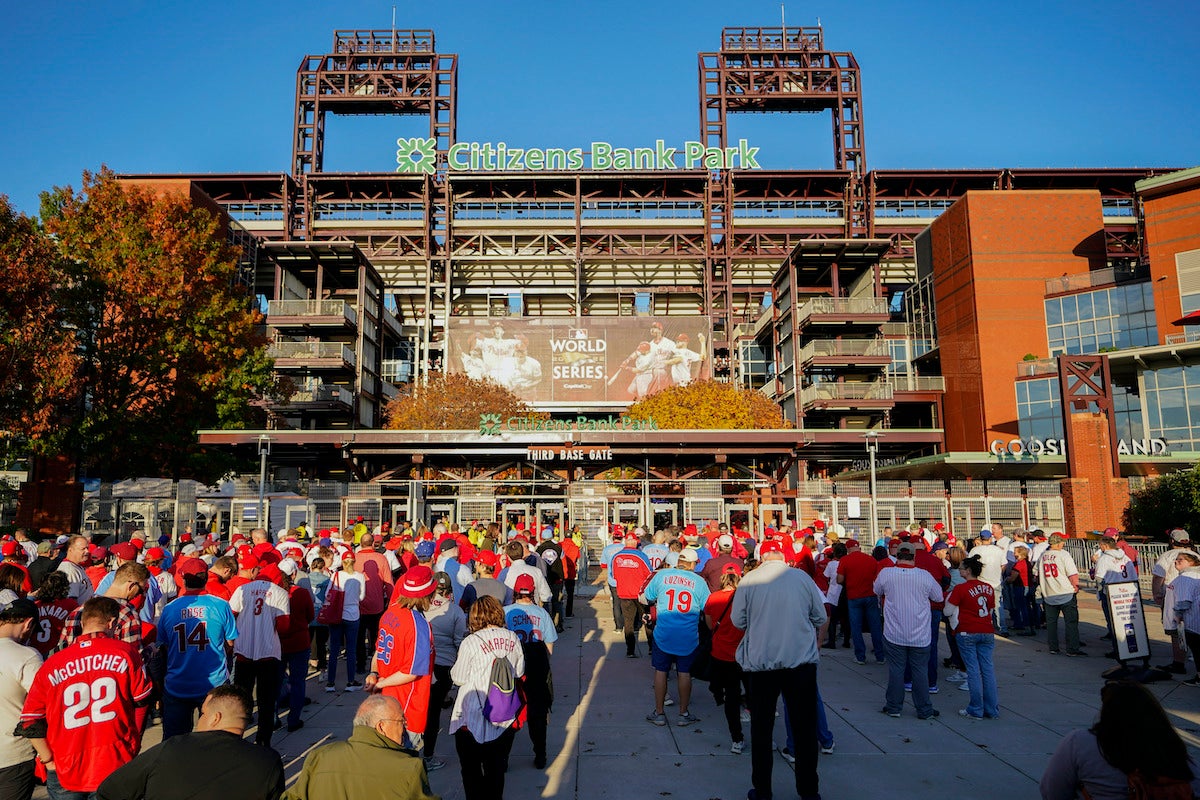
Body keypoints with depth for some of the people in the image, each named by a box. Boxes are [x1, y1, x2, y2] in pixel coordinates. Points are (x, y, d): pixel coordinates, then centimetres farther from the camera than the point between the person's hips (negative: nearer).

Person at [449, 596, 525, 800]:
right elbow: (519, 671, 8)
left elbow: (458, 677, -8)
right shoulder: (512, 638, -3)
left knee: (471, 767, 12)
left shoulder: (471, 642, -16)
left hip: (474, 715, -4)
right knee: (496, 766, 18)